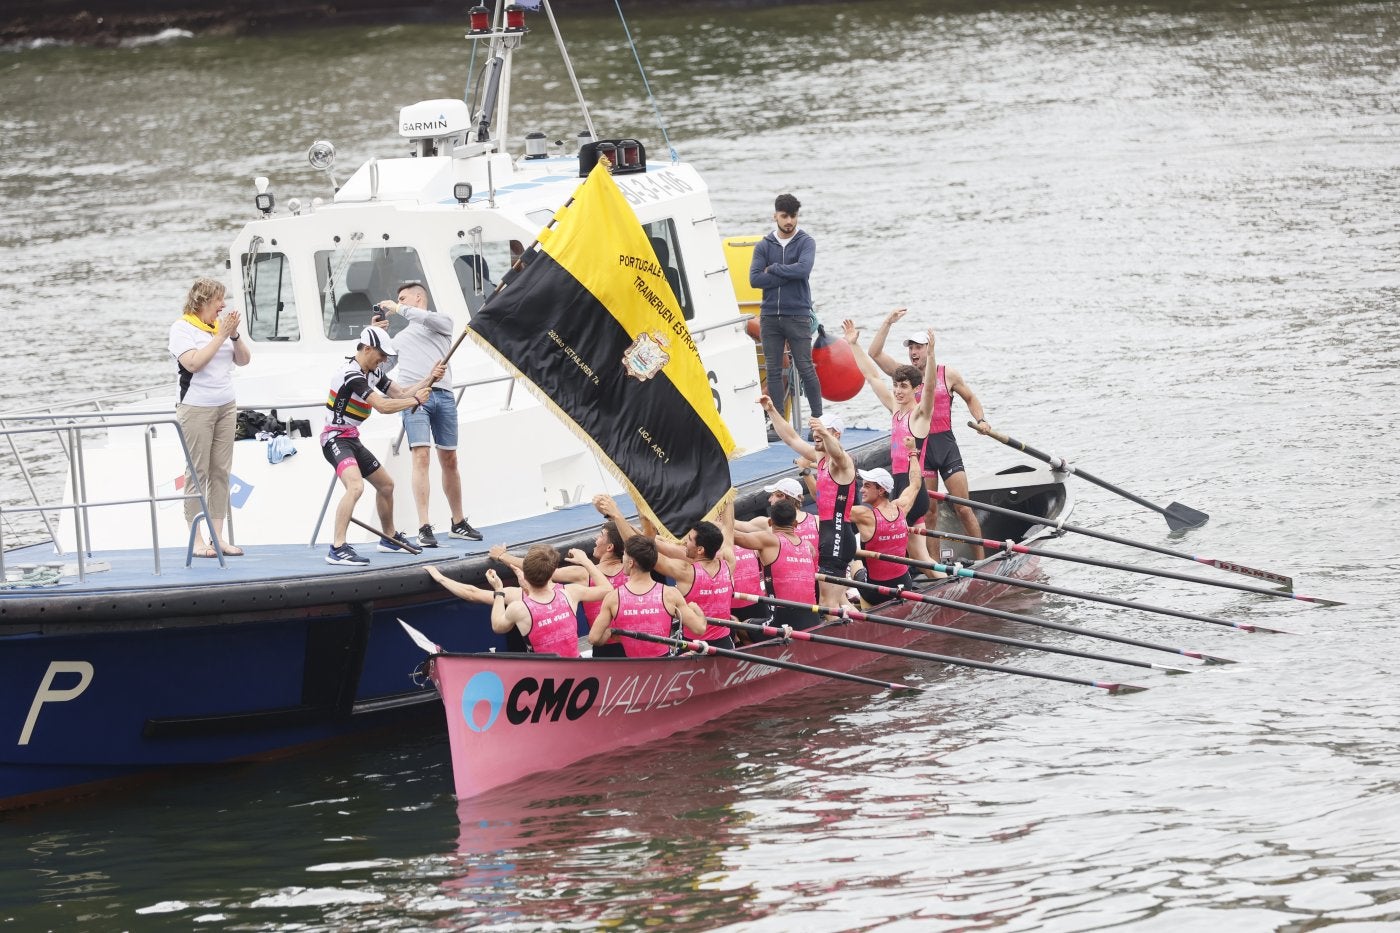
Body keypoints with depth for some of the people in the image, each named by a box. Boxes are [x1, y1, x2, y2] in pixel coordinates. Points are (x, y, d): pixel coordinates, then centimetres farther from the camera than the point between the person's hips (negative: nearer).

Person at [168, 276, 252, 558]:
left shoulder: (220, 325, 12)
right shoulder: (182, 328, -6)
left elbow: (244, 359, 13)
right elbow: (193, 363, -18)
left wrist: (234, 335, -4)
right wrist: (220, 336, -15)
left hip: (226, 407, 6)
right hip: (196, 407, -6)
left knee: (221, 472, 4)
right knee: (197, 473, -6)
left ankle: (218, 537, 6)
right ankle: (197, 540, -6)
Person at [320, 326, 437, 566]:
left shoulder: (373, 373, 9)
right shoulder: (352, 375, -22)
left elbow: (400, 393, 14)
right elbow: (382, 406, -28)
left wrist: (429, 379, 2)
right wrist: (416, 400, -16)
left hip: (351, 440, 11)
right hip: (335, 439, -11)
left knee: (386, 485, 23)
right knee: (355, 486, -32)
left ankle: (389, 539, 42)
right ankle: (337, 549, -38)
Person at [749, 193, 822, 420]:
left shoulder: (806, 243, 1)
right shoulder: (764, 245, 8)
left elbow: (803, 269, -18)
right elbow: (755, 279, -5)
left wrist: (773, 269, -8)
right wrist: (788, 276, -10)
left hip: (798, 315, -3)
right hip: (769, 316, 3)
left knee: (806, 369, -4)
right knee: (773, 372, 5)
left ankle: (817, 418, 3)